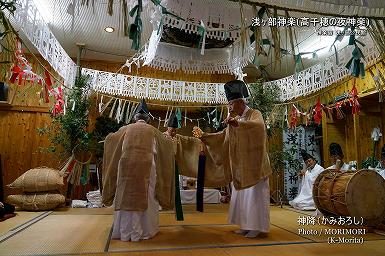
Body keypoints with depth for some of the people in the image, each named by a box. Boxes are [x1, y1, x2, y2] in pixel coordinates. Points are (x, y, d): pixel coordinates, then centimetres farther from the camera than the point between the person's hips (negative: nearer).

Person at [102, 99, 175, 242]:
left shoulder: (126, 129, 11)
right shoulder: (152, 130, 9)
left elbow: (109, 138, 21)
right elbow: (167, 143, 20)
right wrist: (168, 136, 42)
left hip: (127, 164, 1)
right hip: (146, 166, -1)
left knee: (126, 197, 11)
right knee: (146, 198, 9)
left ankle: (125, 231, 20)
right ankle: (145, 230, 16)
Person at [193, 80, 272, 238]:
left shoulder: (255, 114, -9)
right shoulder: (235, 119, 11)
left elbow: (258, 125, -33)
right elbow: (223, 136, 11)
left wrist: (238, 123, -45)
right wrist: (203, 135, 4)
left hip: (255, 164, -7)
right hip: (240, 165, 7)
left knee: (255, 194, 0)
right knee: (241, 194, 10)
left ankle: (257, 227, 13)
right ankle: (246, 225, 23)